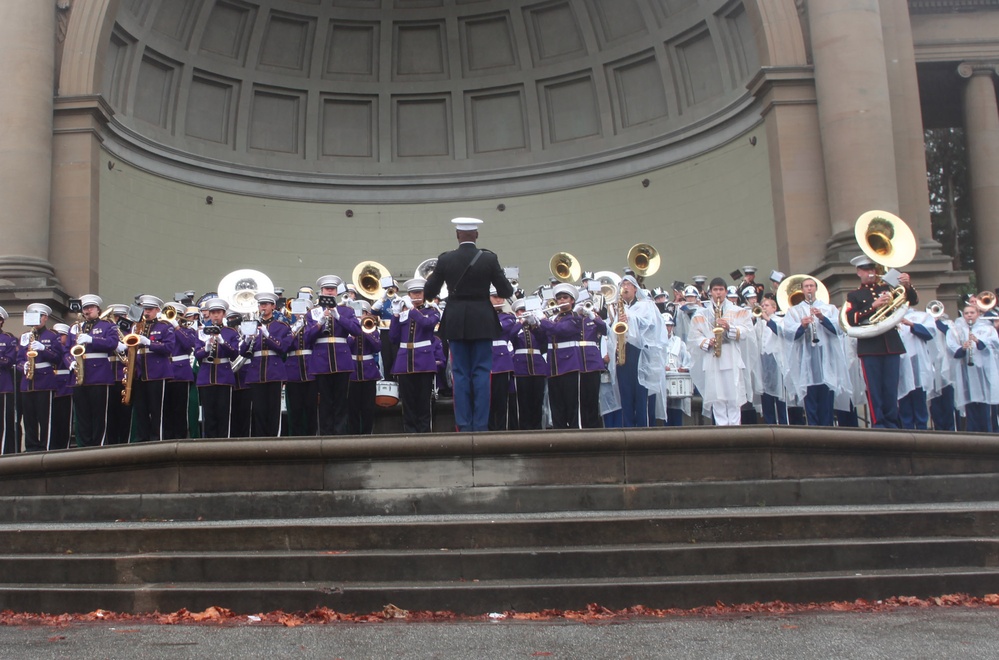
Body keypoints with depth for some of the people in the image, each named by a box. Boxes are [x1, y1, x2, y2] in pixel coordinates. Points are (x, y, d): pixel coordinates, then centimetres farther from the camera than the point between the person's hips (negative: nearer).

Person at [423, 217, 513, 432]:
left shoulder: (445, 259, -3)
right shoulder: (490, 259, -6)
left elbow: (429, 292, 3)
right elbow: (506, 292, -3)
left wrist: (431, 279, 25)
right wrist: (508, 287, 20)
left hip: (456, 322, 1)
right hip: (482, 322, -1)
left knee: (460, 374, 6)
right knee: (481, 373, 3)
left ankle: (463, 425, 6)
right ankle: (480, 425, 2)